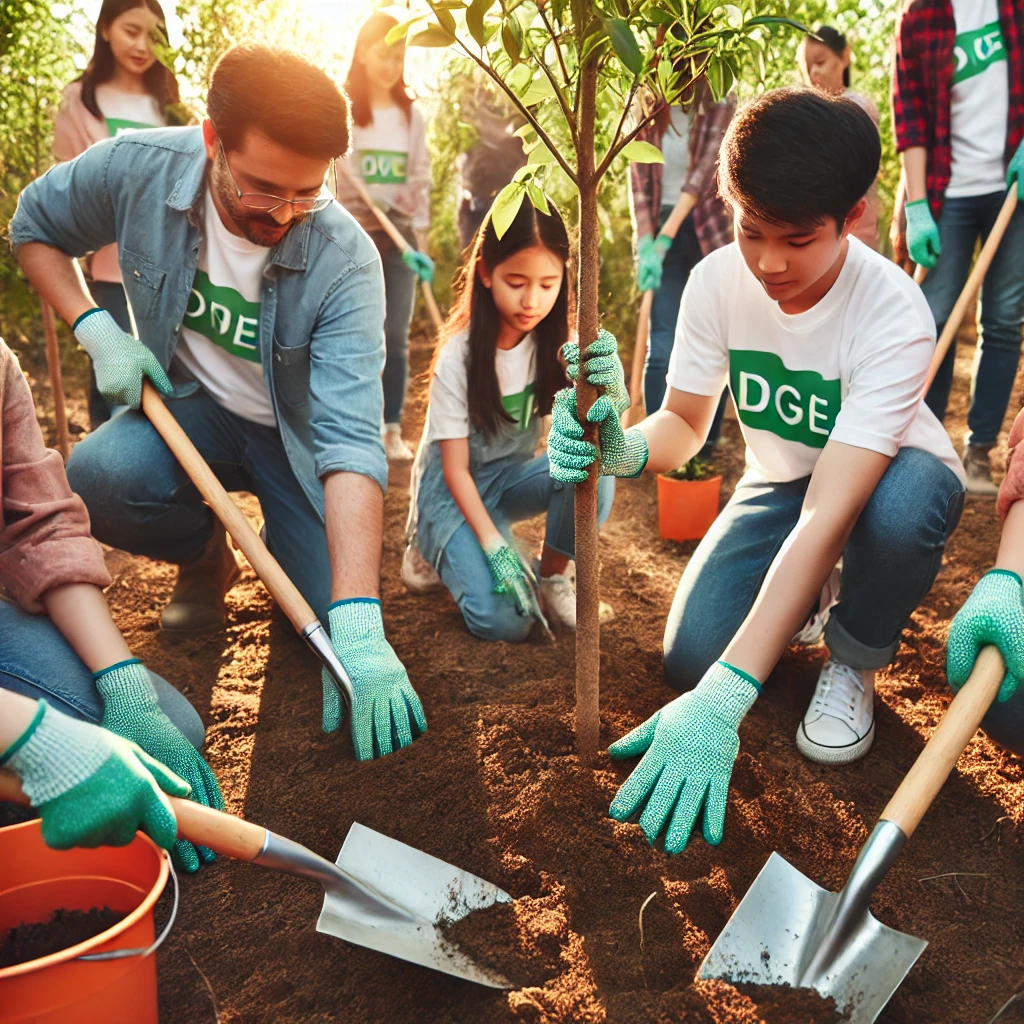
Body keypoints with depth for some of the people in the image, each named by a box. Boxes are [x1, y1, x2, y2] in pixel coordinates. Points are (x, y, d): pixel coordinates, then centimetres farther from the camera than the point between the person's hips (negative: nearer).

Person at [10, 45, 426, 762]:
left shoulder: (344, 261, -31)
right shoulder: (138, 168, -21)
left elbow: (351, 438, -40)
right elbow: (35, 226, 2)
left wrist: (358, 625, -49)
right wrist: (95, 328, -16)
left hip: (296, 433, -2)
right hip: (190, 404, 2)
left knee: (337, 621, -15)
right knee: (98, 476, -31)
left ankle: (287, 540, 22)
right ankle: (205, 554, 4)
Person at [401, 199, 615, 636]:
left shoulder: (555, 344, -9)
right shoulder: (459, 359, -21)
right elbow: (456, 472, -17)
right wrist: (495, 548, -27)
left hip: (512, 476, 5)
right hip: (454, 492, -4)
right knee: (504, 620, -23)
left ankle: (553, 577, -4)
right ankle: (435, 550, 6)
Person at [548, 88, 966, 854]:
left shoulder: (893, 313, -33)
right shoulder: (718, 281, -19)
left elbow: (829, 515, -42)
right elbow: (684, 425, -10)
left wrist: (721, 702, -49)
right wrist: (626, 449, -38)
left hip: (889, 480, -3)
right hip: (782, 481, 3)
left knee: (903, 504, -40)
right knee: (692, 656, -18)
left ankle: (853, 661, -7)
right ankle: (804, 601, 17)